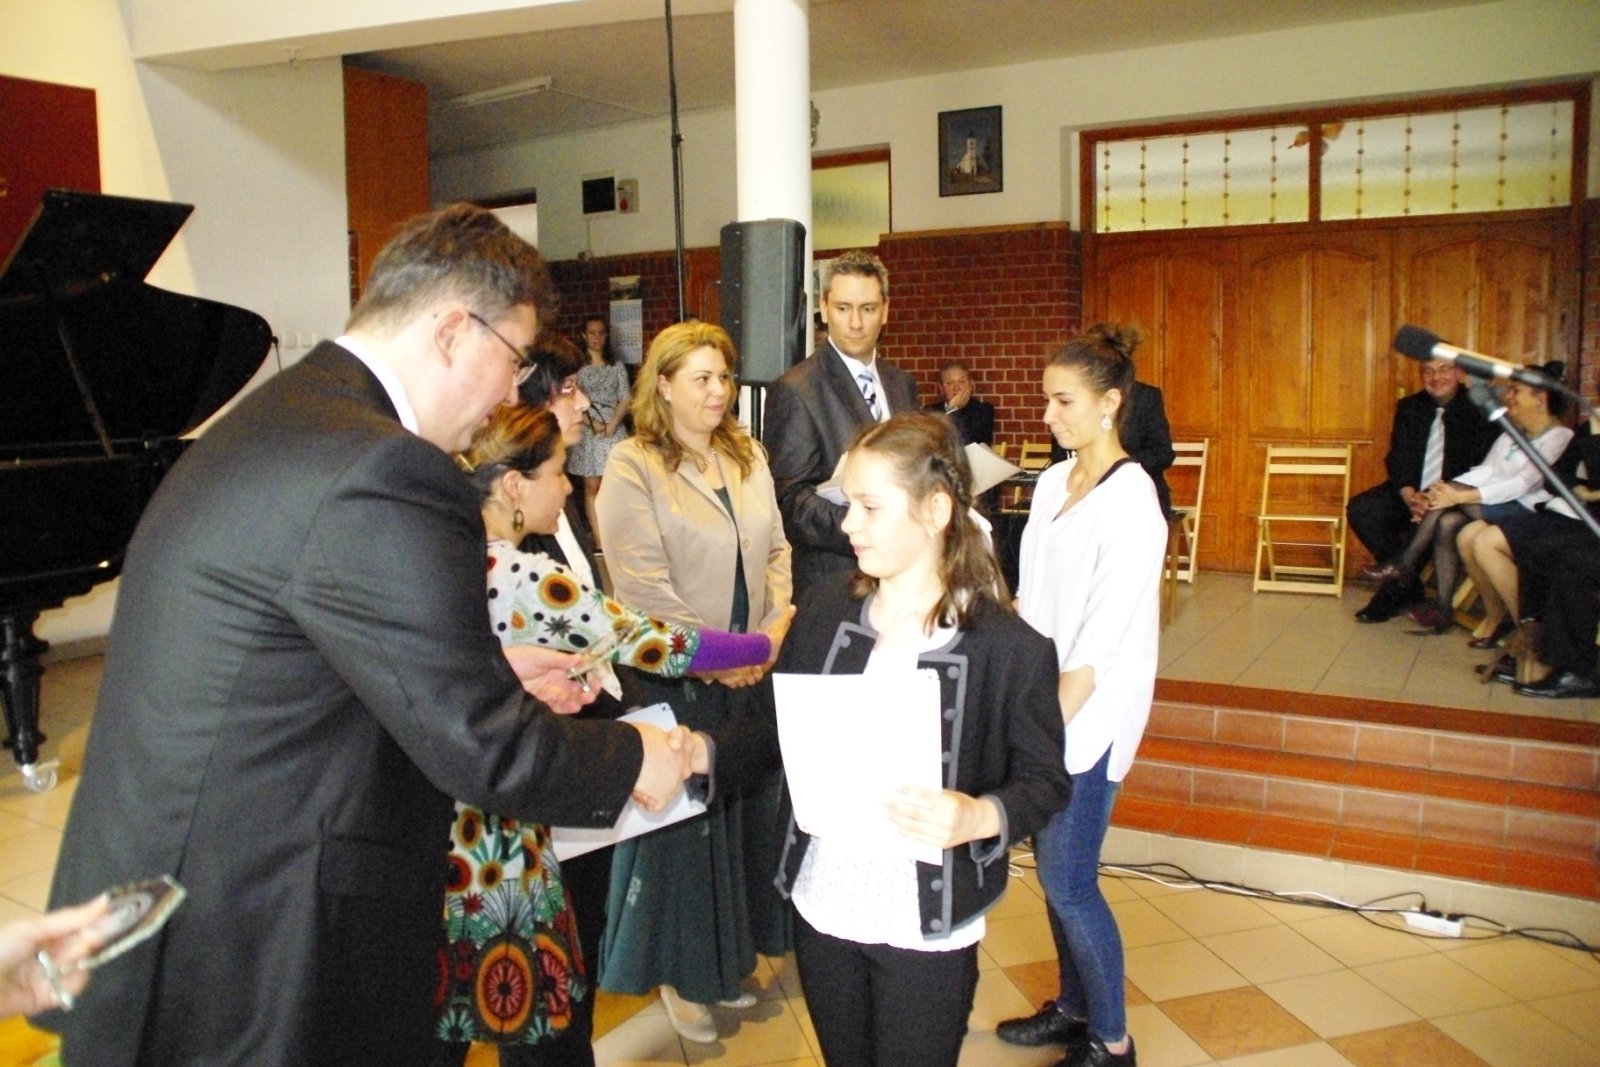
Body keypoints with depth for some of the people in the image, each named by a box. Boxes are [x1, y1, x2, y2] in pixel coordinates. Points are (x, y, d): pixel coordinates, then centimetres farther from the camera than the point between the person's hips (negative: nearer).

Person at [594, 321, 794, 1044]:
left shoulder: (748, 457, 10)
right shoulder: (632, 467, -10)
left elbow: (776, 551, 10)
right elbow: (643, 584, -17)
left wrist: (773, 633, -4)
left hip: (755, 675, 6)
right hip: (677, 679, -6)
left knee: (747, 811, 14)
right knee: (683, 817, 7)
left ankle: (727, 959, 35)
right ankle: (679, 973, 28)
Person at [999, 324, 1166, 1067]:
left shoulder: (1129, 499, -16)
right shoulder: (1053, 481, 7)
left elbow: (1102, 639, -18)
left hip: (1087, 717, -7)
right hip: (1041, 701, 7)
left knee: (1067, 881, 2)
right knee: (1051, 863, 16)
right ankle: (1073, 1006, 35)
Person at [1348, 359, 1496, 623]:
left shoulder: (1478, 408, -4)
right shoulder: (1409, 407, 9)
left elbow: (1482, 466, -10)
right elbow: (1398, 456, 1)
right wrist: (1408, 494, -20)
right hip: (1412, 492, 5)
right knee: (1359, 509, -19)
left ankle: (1394, 592, -11)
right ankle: (1407, 584, -6)